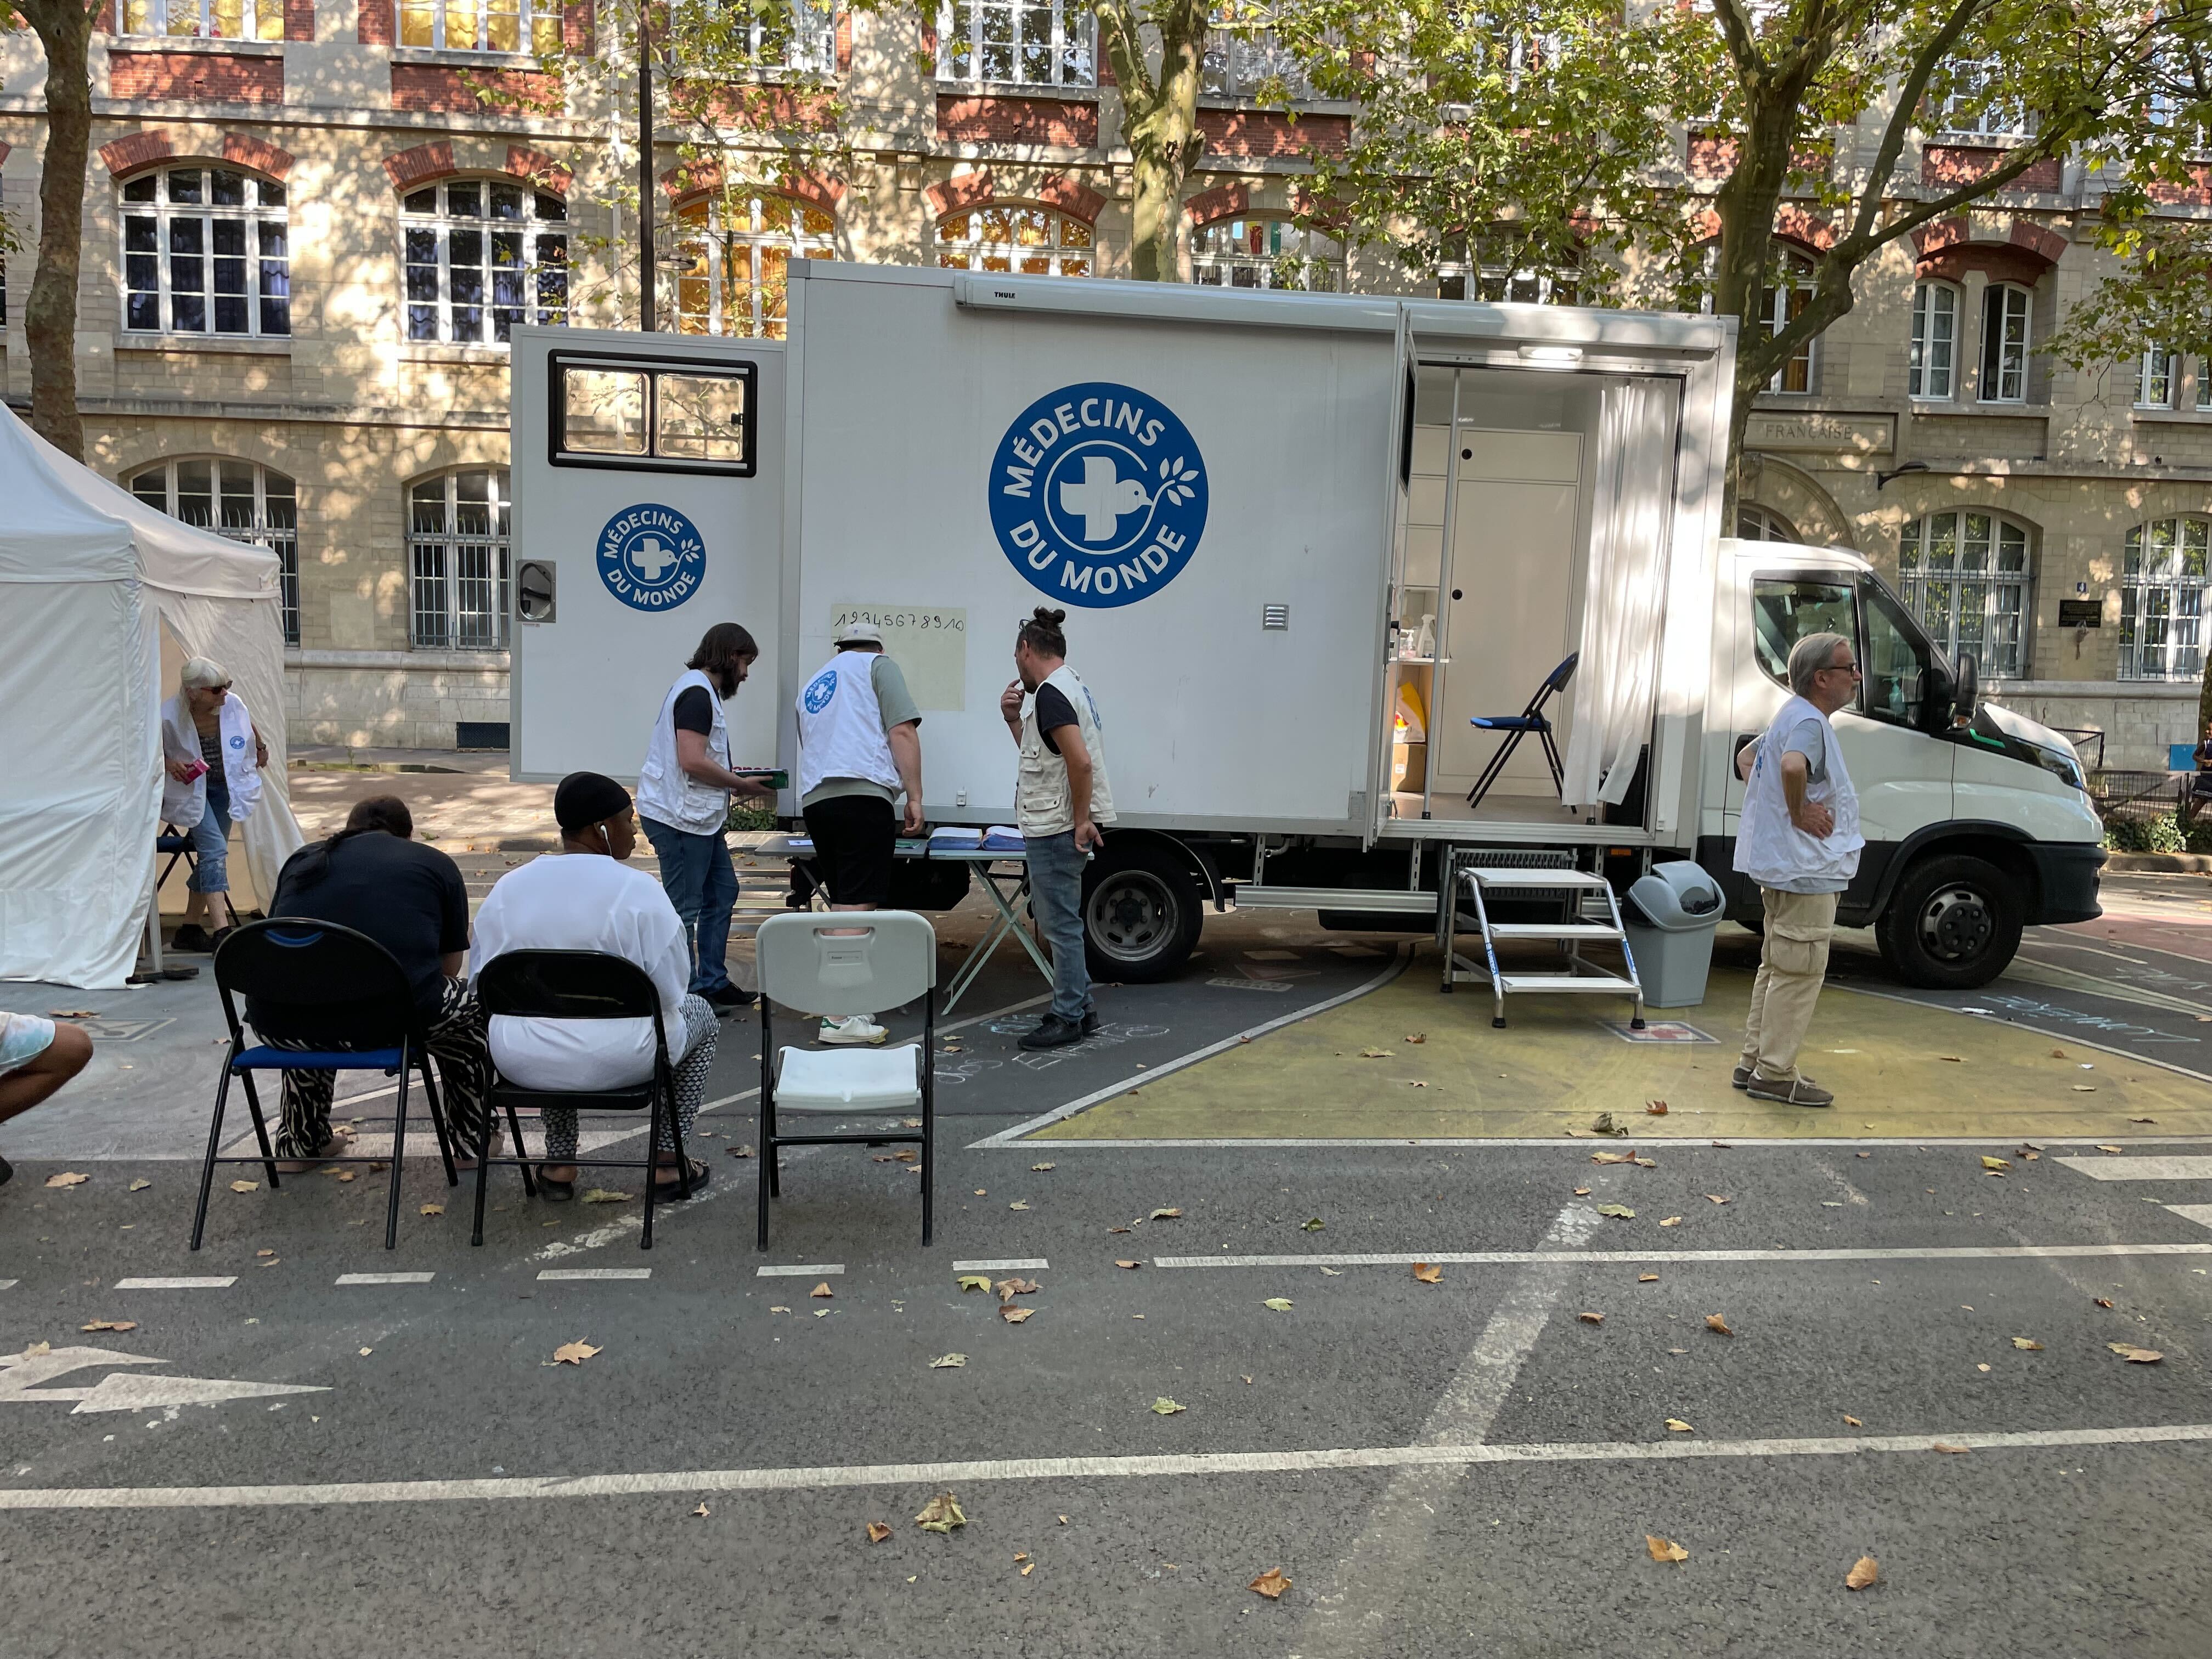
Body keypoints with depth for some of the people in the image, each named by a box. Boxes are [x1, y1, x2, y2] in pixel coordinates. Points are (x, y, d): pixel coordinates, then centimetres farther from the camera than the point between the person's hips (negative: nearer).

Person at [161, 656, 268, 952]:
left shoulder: (233, 704, -15)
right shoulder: (169, 717, -24)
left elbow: (248, 727, 10)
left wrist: (261, 748, 27)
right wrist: (169, 764, -26)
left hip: (224, 787, 5)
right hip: (190, 789, -5)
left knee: (210, 855, 8)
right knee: (215, 849, -20)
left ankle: (191, 928, 19)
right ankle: (222, 930, -26)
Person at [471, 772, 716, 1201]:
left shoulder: (507, 887, 0)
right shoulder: (639, 890, -14)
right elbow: (671, 990, -11)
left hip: (521, 1060, 5)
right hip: (616, 1062, -4)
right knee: (700, 1012, 25)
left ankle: (559, 1164, 34)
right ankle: (668, 1161, 23)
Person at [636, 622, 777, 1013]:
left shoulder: (702, 691, 19)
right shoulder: (697, 693, -16)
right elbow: (693, 761, -24)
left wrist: (738, 783, 11)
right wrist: (742, 785, -13)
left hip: (700, 818, 11)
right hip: (680, 818, -11)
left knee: (723, 893, 16)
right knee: (685, 909, -4)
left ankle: (712, 982, 24)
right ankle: (685, 995, 3)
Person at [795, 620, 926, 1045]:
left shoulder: (812, 686, 30)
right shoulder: (878, 666, 11)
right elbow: (902, 731, -3)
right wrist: (914, 797, -3)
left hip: (814, 799, 7)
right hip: (863, 794, -7)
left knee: (843, 904, 13)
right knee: (857, 905, -9)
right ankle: (840, 1017, -13)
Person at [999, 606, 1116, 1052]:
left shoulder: (1050, 694, -16)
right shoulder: (1070, 686, 16)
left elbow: (1080, 762, -26)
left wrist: (1082, 821, -19)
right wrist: (1013, 718, 14)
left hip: (1056, 830, -11)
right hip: (1055, 827, 11)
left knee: (1060, 924, -4)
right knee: (1061, 922, 16)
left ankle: (1068, 1019, 3)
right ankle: (1080, 1009, 24)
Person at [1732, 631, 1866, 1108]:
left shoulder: (1792, 715, 15)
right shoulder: (1810, 721, -18)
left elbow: (1747, 757, 29)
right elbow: (1793, 766, -40)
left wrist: (1775, 809, 16)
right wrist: (1799, 813, -24)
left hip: (1782, 867, 11)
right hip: (1806, 870, -11)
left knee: (1777, 967, 17)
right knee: (1799, 971, -4)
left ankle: (1755, 1062, 24)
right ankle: (1775, 1074, 2)